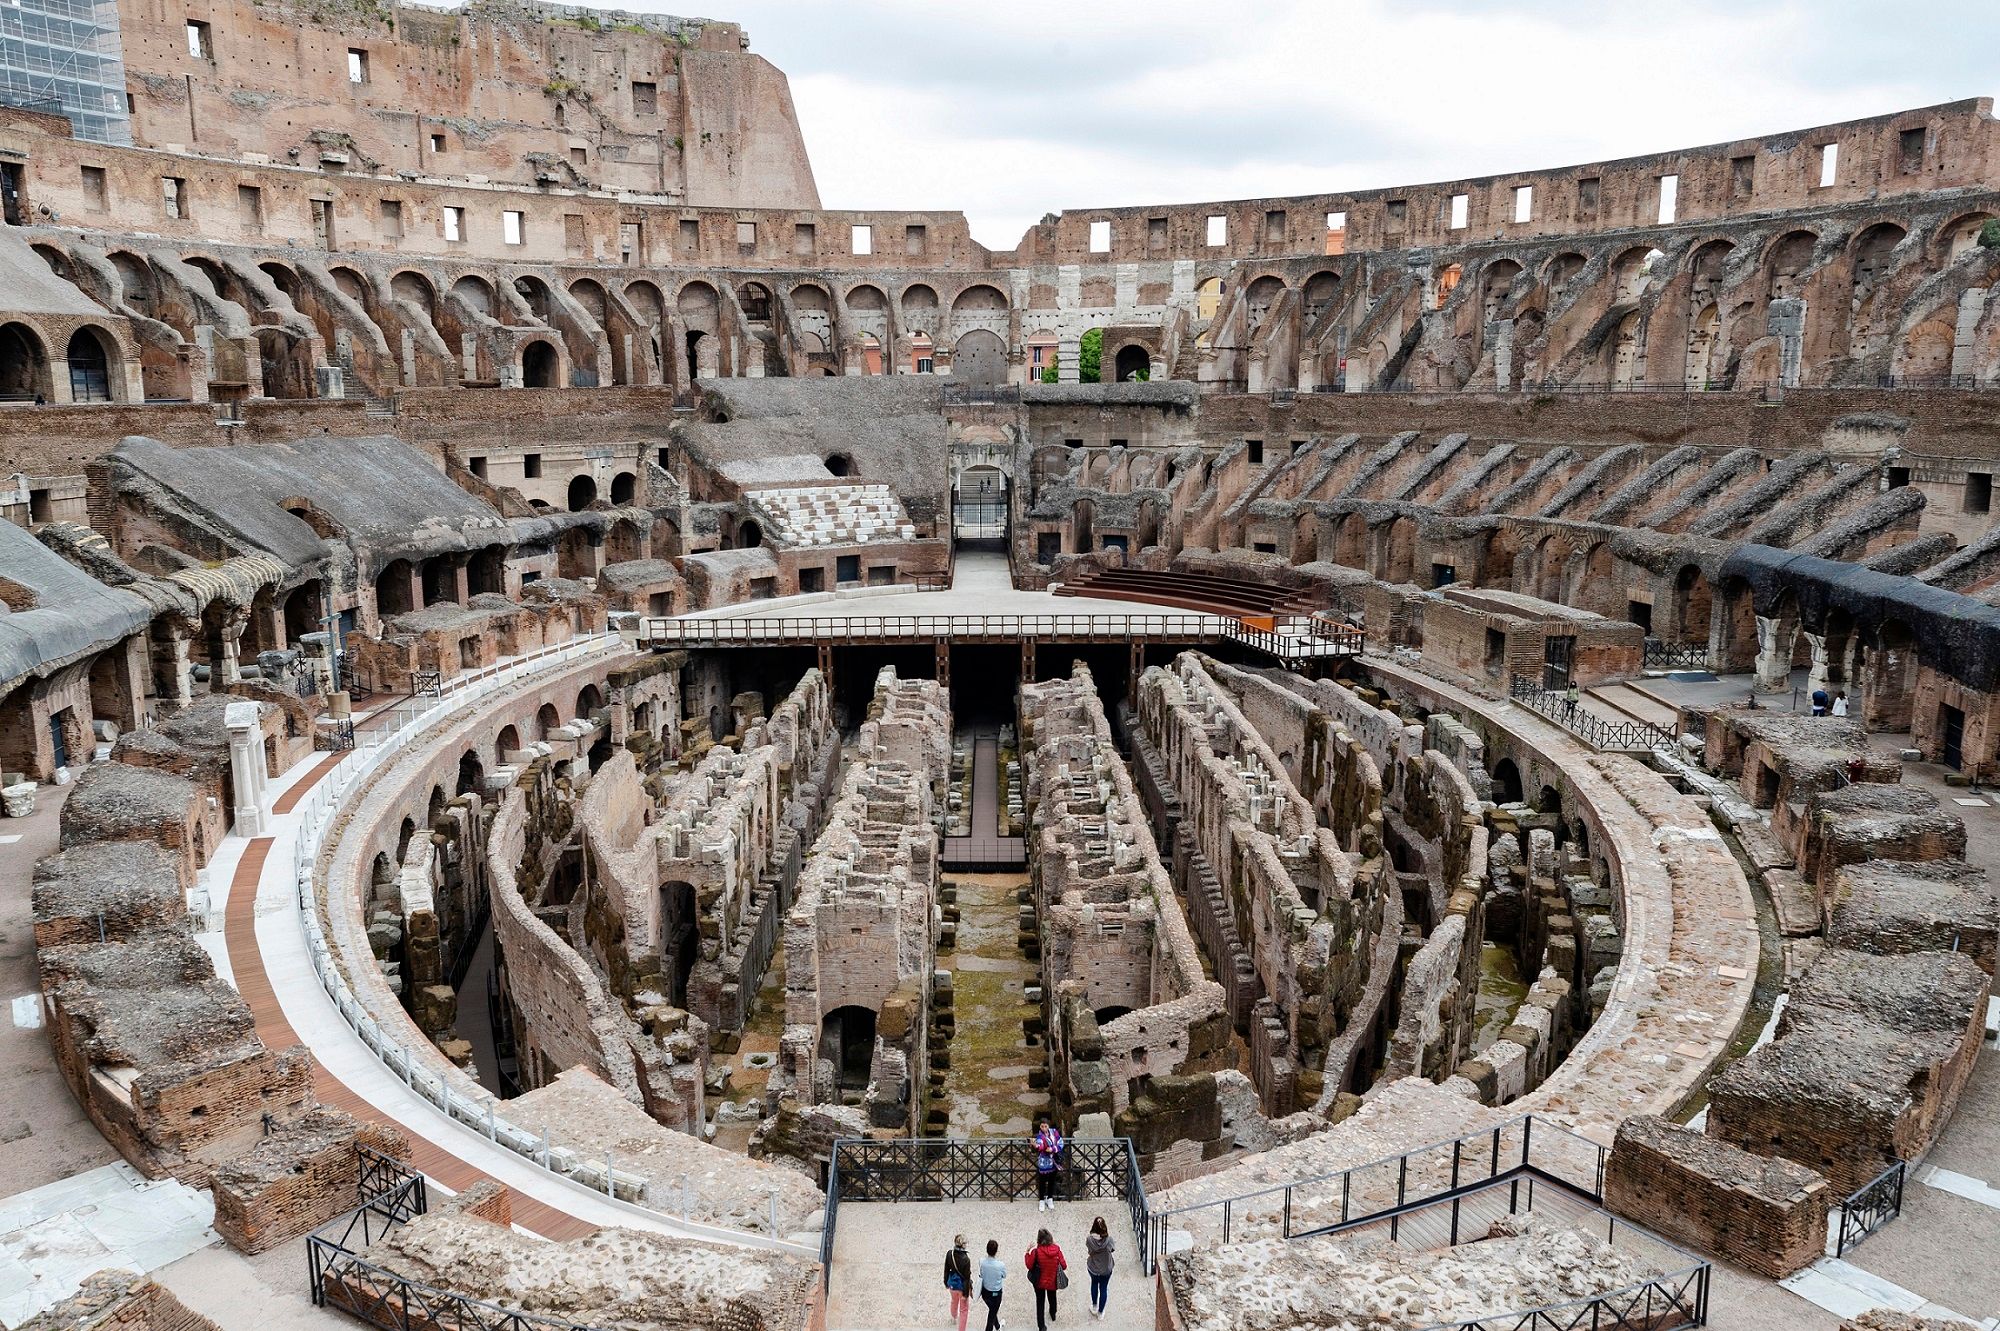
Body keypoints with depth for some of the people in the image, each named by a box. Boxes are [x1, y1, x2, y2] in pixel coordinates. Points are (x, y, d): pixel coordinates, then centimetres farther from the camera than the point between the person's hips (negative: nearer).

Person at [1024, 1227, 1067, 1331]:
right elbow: (1064, 1266, -13)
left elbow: (1029, 1266, -16)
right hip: (1053, 1281, 3)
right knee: (1052, 1297, 32)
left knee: (1040, 1302, 19)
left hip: (1040, 1282, -3)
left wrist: (1028, 1252, -5)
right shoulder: (1056, 1249, -20)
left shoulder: (1036, 1252, -28)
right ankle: (1053, 1314, 59)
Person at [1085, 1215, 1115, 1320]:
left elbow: (1089, 1251, -9)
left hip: (1092, 1268, 1)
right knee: (1103, 1288, 23)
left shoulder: (1089, 1240, -28)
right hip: (1106, 1269, -1)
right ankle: (1100, 1313, 39)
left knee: (1094, 1284, 32)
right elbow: (1113, 1249, -8)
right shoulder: (1109, 1240, -31)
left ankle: (1094, 1307, 49)